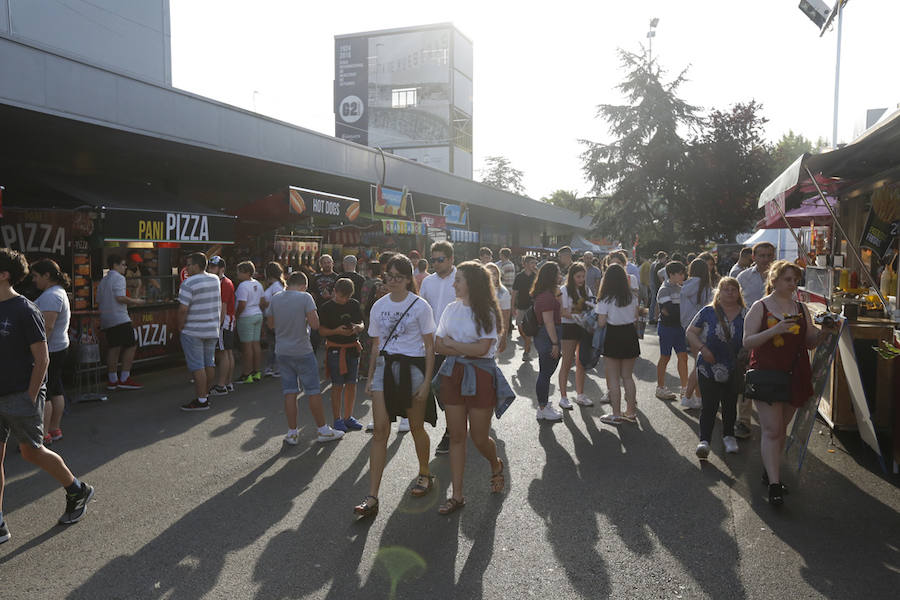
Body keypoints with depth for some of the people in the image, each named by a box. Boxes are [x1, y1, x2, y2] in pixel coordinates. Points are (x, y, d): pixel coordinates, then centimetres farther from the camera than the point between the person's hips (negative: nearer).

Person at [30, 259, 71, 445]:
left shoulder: (51, 296, -17)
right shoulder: (58, 292, 18)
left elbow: (47, 326, -25)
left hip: (49, 350, -11)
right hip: (58, 348, 11)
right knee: (56, 391, 13)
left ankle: (43, 435, -3)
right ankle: (55, 430, 20)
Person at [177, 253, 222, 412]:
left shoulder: (189, 283, -15)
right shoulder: (215, 280, 7)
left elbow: (183, 309, -19)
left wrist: (180, 326, -6)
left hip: (193, 331, -7)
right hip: (212, 330, 7)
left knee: (197, 366, -3)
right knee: (209, 363, 13)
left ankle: (201, 401, -1)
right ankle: (206, 394, 23)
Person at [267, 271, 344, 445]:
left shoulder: (276, 298, 2)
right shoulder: (305, 297, -11)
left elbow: (270, 323, 12)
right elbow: (315, 324, -17)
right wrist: (306, 318, 3)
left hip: (282, 352, 4)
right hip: (303, 352, -4)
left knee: (289, 392, 8)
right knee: (313, 392, 6)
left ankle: (292, 433, 12)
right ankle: (322, 430, 14)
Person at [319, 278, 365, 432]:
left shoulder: (354, 304, 5)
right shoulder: (327, 307, -6)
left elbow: (362, 324, 13)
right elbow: (322, 330, -4)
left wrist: (358, 327, -10)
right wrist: (337, 331, -20)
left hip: (353, 348, 4)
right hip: (335, 349, -4)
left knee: (351, 384, 9)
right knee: (337, 385, -1)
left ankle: (348, 417, 21)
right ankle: (337, 420, 10)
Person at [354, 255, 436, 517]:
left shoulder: (420, 306, -5)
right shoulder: (379, 306, 7)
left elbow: (429, 346, -5)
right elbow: (376, 345, 14)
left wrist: (426, 381, -10)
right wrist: (370, 377, 10)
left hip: (412, 367, -3)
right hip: (385, 367, 3)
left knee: (416, 428, 9)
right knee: (380, 430, -5)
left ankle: (425, 474, 36)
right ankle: (372, 497, -4)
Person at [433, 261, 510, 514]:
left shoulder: (487, 312, -7)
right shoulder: (451, 309, 8)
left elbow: (482, 348, -17)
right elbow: (438, 345, 4)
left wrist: (451, 343, -7)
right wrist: (466, 350, -11)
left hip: (480, 376, -4)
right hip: (452, 374, 4)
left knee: (479, 437, 3)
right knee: (456, 436, 5)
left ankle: (496, 465, 38)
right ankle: (457, 495, 13)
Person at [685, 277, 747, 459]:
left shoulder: (745, 315, 3)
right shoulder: (708, 312, -3)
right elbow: (690, 332, -1)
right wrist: (702, 348, -16)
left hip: (734, 370, 3)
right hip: (708, 368, -2)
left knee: (730, 405, 15)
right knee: (709, 406, -8)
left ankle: (729, 436, 33)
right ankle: (704, 441, -6)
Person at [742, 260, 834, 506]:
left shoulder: (801, 308, 10)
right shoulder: (760, 307, -4)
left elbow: (810, 342, 14)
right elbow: (747, 342, -10)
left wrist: (823, 331, -6)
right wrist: (774, 330, -24)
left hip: (794, 375, 5)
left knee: (781, 428, 14)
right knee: (772, 430, -9)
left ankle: (770, 470, 30)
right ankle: (774, 485, -8)